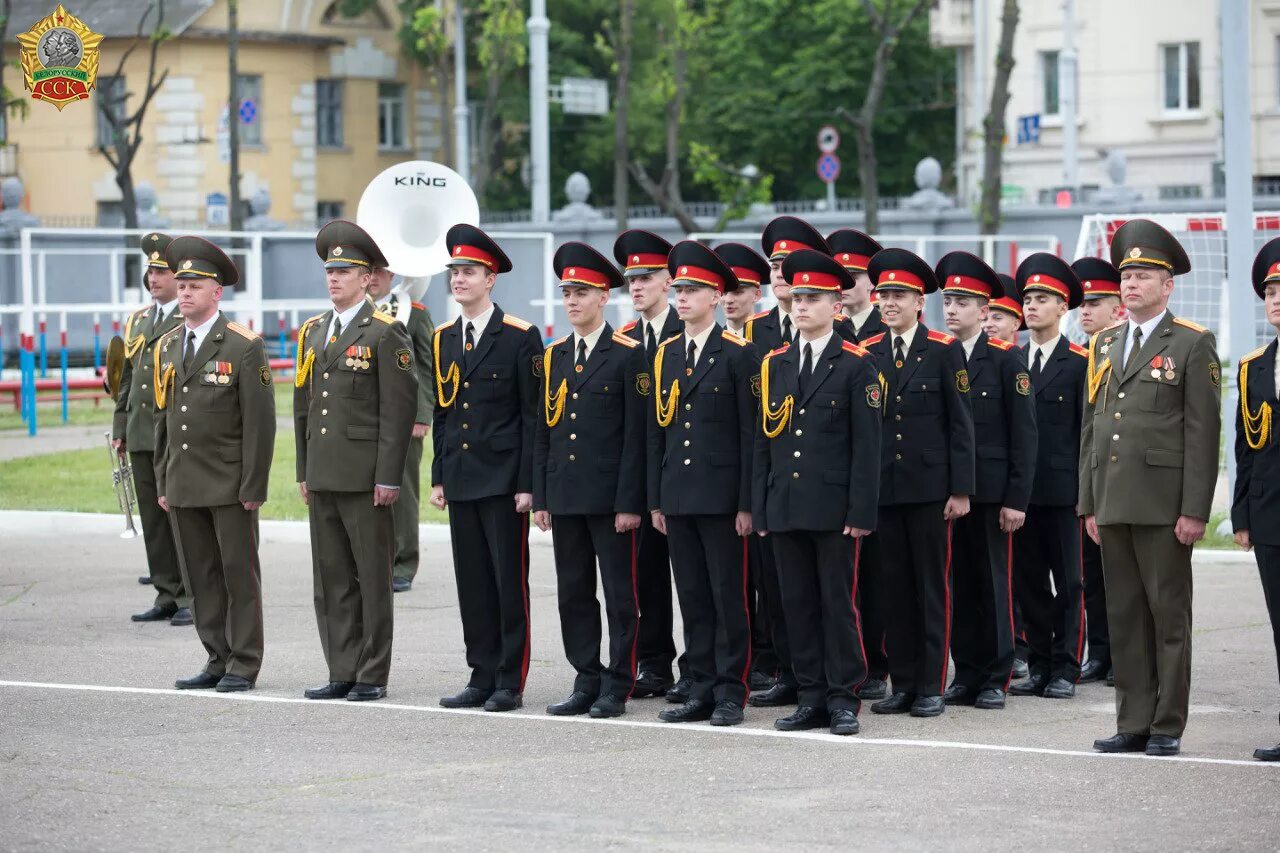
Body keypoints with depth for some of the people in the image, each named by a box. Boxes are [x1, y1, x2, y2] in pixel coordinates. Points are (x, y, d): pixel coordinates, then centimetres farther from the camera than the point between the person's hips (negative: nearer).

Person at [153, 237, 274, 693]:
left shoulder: (244, 347, -6)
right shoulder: (167, 347, 12)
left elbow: (260, 422, -9)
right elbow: (163, 420, 16)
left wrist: (253, 487, -13)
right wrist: (163, 483, 12)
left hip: (230, 485, -6)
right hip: (184, 485, 6)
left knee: (239, 574, -1)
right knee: (202, 577, 9)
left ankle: (244, 666, 4)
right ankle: (217, 660, 15)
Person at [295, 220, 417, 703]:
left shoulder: (385, 333, -6)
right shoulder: (313, 332, 15)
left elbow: (399, 409, -10)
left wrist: (388, 477, -14)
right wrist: (304, 472, 14)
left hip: (365, 477, -7)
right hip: (323, 477, 7)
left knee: (373, 577, 0)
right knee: (331, 580, 8)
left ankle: (373, 675, 5)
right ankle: (342, 672, 14)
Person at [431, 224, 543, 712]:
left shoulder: (520, 338, -6)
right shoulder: (444, 339, 12)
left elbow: (532, 415, -7)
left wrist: (527, 483, -12)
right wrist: (438, 476, 11)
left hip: (503, 481, -6)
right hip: (460, 481, 6)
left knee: (509, 581, -2)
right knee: (472, 582, 8)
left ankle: (510, 682, 3)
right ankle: (483, 676, 14)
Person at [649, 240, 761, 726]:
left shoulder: (738, 355, -5)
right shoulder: (666, 355, 12)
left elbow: (750, 432, -7)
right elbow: (657, 431, 14)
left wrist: (746, 503, -11)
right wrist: (656, 499, 10)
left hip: (721, 497, -5)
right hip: (678, 497, 6)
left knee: (728, 596, -1)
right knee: (692, 597, 8)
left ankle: (730, 692, 4)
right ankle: (702, 690, 13)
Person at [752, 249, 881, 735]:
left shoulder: (856, 365, -2)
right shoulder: (775, 364, 12)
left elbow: (866, 444, -6)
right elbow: (763, 441, 12)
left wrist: (860, 511, -12)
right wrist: (760, 508, 6)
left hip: (834, 508, -4)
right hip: (785, 508, 5)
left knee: (838, 602, -1)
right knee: (798, 604, 6)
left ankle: (843, 699, 5)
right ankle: (811, 698, 12)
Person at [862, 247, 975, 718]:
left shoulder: (945, 351, -1)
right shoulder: (867, 354, 8)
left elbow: (960, 425, -2)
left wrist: (960, 490, -7)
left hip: (929, 486, -3)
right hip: (883, 488, 3)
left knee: (933, 587, 1)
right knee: (895, 588, 6)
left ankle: (931, 687, 4)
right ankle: (903, 684, 12)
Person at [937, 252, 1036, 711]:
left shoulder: (1006, 359, -2)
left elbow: (1024, 434, -4)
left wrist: (1016, 498, -10)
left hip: (990, 492, -3)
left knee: (993, 583, 1)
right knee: (958, 584, 5)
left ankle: (995, 678, 8)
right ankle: (966, 675, 13)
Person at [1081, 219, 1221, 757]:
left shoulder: (1192, 345, -2)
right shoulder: (1104, 346, 16)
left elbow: (1203, 431, -7)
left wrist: (1195, 509, -13)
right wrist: (1089, 503, 12)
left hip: (1164, 505, -6)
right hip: (1113, 505, 6)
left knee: (1169, 615, -1)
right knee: (1124, 616, 7)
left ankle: (1168, 726, 4)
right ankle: (1133, 724, 13)